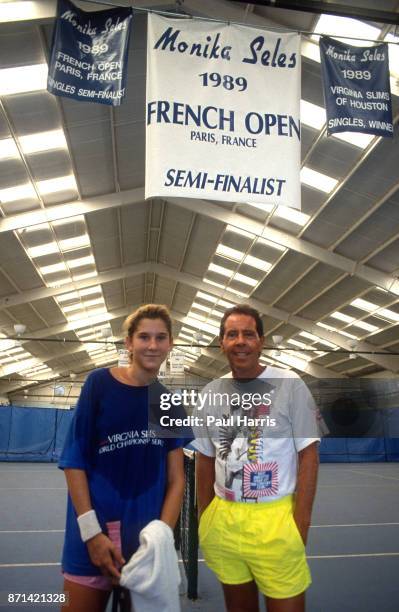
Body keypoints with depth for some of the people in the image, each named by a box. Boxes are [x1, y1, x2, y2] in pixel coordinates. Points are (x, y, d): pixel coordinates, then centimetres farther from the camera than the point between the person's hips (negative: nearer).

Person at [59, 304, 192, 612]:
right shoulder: (100, 383, -7)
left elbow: (176, 479, 2)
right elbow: (74, 461, -7)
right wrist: (92, 532, -14)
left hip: (148, 535, 3)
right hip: (93, 533, -3)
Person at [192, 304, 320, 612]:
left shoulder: (290, 385, -7)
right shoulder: (209, 394, 4)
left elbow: (308, 454, -6)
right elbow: (205, 460, 11)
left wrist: (300, 523, -10)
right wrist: (204, 518, 7)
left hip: (276, 519, -3)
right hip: (222, 520, 4)